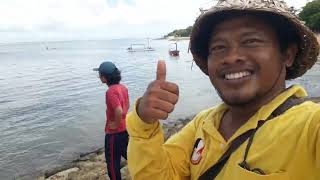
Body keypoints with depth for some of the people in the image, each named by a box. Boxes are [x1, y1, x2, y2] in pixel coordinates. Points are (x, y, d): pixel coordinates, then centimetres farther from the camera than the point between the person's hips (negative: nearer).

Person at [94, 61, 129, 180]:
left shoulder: (111, 91, -25)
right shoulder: (122, 87, 2)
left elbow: (119, 111, -35)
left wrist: (115, 124, -20)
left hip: (114, 132, -9)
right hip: (125, 128, 9)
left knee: (112, 161, 9)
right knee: (126, 152, 27)